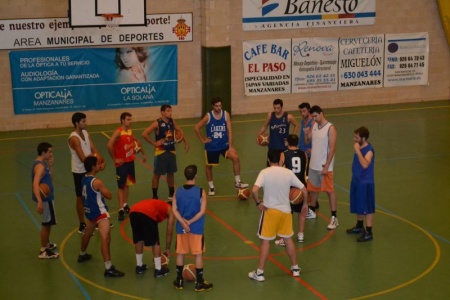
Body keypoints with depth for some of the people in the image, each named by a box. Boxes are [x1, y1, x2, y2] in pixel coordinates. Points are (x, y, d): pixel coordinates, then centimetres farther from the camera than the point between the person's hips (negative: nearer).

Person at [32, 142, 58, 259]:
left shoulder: (43, 163, 9)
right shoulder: (40, 166, -22)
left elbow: (49, 178, 17)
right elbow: (35, 184, -33)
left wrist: (50, 166, 3)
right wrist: (40, 202, -43)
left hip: (47, 197, 10)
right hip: (45, 198, -10)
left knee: (48, 223, 23)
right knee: (46, 223, -1)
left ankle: (46, 244, 39)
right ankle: (43, 251, 7)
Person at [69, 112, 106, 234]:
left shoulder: (85, 133, 4)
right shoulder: (74, 138, -23)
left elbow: (94, 149, 0)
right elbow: (83, 158, -25)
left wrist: (102, 161, -16)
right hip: (79, 171, -8)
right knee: (81, 198, 4)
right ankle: (82, 225, 15)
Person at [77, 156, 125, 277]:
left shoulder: (84, 179, 2)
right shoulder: (97, 182, -23)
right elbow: (109, 196, -14)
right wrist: (103, 191, 1)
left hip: (89, 211, 10)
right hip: (99, 213, -10)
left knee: (88, 233, 31)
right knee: (105, 239, -16)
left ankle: (82, 255, 54)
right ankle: (108, 268, -24)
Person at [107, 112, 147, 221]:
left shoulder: (130, 131, 5)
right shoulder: (118, 132, -19)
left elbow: (136, 142, 23)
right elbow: (109, 145, -29)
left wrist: (143, 154, 21)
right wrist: (114, 159, -20)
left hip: (130, 161, 7)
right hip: (121, 163, -7)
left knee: (127, 184, 16)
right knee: (121, 186, -6)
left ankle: (125, 205, 29)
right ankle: (121, 210, -7)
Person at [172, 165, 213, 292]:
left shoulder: (178, 191, -2)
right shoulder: (201, 192, -12)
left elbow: (174, 210, -7)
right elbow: (202, 211, -16)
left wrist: (183, 222, -13)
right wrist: (190, 222, -13)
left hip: (181, 228, 3)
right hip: (196, 228, -3)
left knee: (180, 253, 14)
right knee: (198, 254, 6)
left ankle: (179, 281, 21)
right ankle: (199, 283, 11)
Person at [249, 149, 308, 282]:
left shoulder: (264, 172, -12)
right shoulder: (288, 173, -3)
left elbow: (254, 190, -26)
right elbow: (304, 190, 0)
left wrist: (258, 203, -10)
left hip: (269, 210, -3)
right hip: (285, 210, 3)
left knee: (265, 241, 6)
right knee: (288, 239, 19)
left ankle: (259, 273, 9)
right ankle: (295, 268, 29)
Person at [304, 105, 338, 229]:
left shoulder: (330, 128, -15)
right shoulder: (314, 126, 6)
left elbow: (332, 149, -17)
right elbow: (308, 141, 14)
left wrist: (326, 166, -19)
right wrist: (307, 134, -9)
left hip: (324, 166, -7)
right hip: (313, 164, 7)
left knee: (329, 190, -2)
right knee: (313, 188, 18)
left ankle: (334, 218, 0)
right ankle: (312, 211, 34)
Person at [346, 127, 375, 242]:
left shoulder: (369, 150, -20)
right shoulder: (359, 147, 6)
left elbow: (365, 164, -35)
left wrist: (357, 150, -33)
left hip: (365, 183, -9)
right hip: (356, 181, 9)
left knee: (367, 208, -3)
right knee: (358, 206, 21)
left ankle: (369, 233, 3)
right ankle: (359, 226, 38)